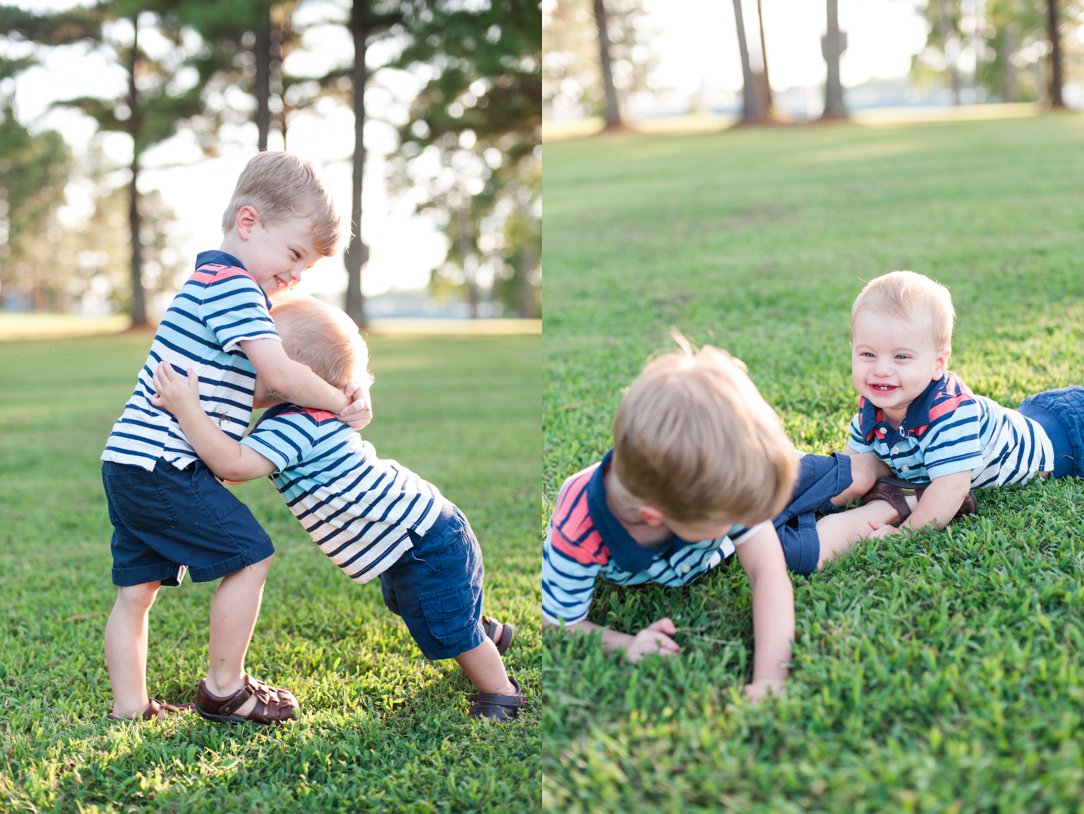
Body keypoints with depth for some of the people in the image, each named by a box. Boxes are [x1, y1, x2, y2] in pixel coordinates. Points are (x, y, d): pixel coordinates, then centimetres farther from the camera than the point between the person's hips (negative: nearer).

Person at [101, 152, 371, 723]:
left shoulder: (213, 281, 21)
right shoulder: (232, 283, -12)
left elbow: (258, 386, 19)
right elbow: (279, 375, -21)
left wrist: (332, 400, 5)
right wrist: (341, 403, -6)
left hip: (128, 462, 10)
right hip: (164, 463, -10)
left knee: (137, 588, 13)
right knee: (249, 556, -3)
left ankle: (128, 709, 20)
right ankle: (224, 689, 7)